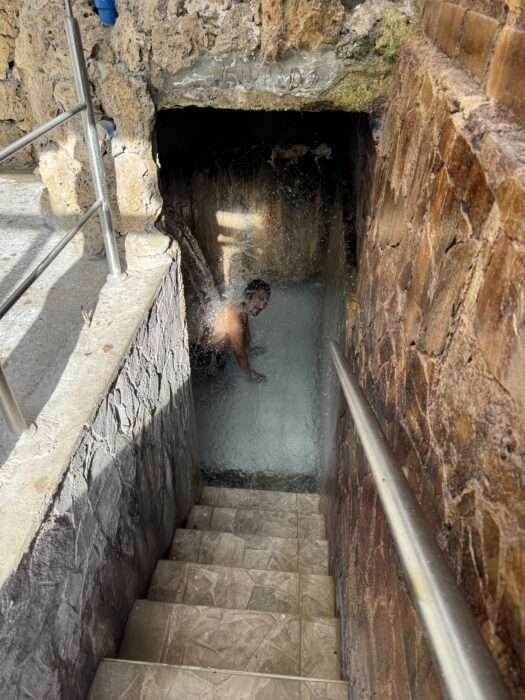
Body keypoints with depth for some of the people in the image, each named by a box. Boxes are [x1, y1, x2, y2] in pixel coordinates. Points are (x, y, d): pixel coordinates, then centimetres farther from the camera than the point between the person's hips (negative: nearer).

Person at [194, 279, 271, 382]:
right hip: (208, 355, -8)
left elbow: (245, 331, 11)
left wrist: (250, 349, 26)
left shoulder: (238, 305, -10)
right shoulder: (235, 320, -38)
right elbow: (239, 353, -25)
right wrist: (250, 374, -10)